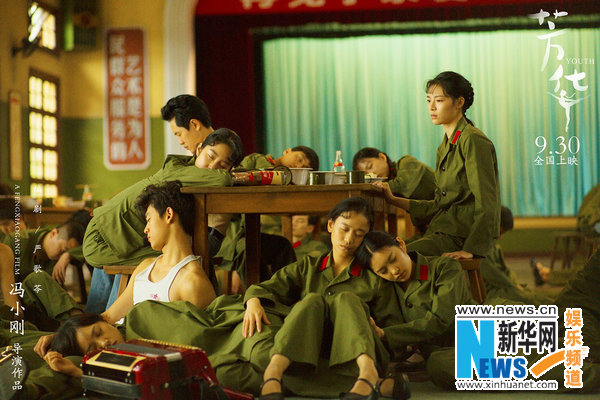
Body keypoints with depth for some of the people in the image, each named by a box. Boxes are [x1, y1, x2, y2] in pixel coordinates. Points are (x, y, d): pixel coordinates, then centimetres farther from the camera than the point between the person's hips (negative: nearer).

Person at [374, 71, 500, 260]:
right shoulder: (444, 147, 19)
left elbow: (486, 203, -15)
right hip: (442, 231, 8)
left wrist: (471, 249, -23)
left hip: (462, 236, -8)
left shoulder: (473, 141, -9)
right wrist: (394, 200, 17)